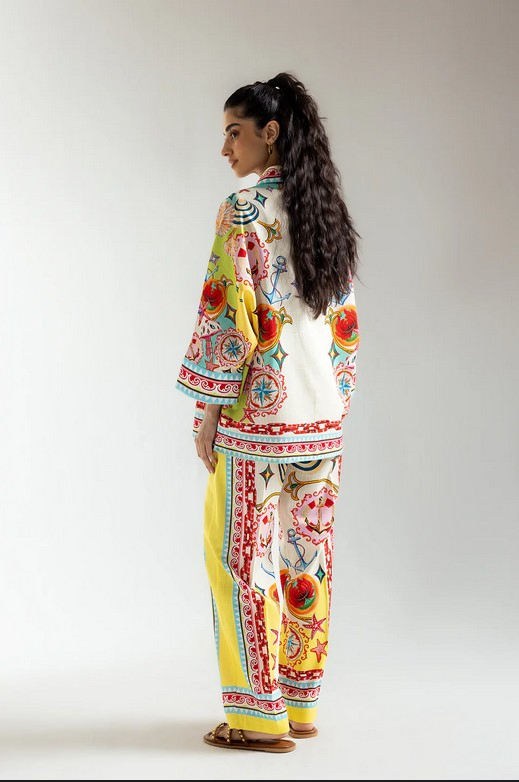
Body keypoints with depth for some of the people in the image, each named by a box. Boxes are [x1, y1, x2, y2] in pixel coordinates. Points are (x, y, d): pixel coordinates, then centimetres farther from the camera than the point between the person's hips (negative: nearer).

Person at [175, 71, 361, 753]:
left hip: (258, 411, -7)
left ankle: (259, 716, 6)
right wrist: (335, 403, 18)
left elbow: (230, 314, -17)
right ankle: (301, 704, 20)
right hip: (322, 416, 7)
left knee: (243, 555, 1)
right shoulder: (328, 211, 11)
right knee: (306, 553, 11)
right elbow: (345, 322, 13)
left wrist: (207, 407, -11)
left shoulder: (244, 209, -12)